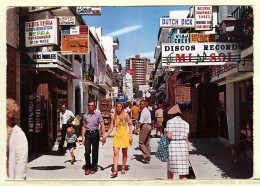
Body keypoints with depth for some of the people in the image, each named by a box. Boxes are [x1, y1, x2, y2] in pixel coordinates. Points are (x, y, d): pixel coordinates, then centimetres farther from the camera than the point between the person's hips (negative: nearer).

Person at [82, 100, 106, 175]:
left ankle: (93, 168, 18)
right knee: (87, 152, -5)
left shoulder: (98, 114, 2)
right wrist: (83, 138, 8)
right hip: (88, 134, 1)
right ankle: (87, 168, 11)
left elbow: (102, 125, 0)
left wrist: (104, 136, -8)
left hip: (95, 134, -1)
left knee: (95, 152, 5)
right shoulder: (85, 116, 9)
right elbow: (84, 127, 13)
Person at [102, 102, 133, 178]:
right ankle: (115, 171, -14)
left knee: (124, 153, 7)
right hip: (117, 135, 1)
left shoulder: (126, 115, 3)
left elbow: (130, 125, 3)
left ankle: (123, 168, 23)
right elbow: (111, 128, 11)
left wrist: (131, 135, -7)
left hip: (124, 134, -1)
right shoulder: (114, 117, 8)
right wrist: (105, 137, 5)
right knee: (116, 153, -10)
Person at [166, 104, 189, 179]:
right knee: (182, 174, 6)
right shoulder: (186, 123, 6)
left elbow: (169, 136, -14)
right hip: (184, 147, 3)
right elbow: (187, 139, 6)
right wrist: (187, 152, 13)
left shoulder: (170, 122, -5)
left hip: (173, 147, -3)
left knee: (170, 168, 19)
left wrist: (166, 132, 7)